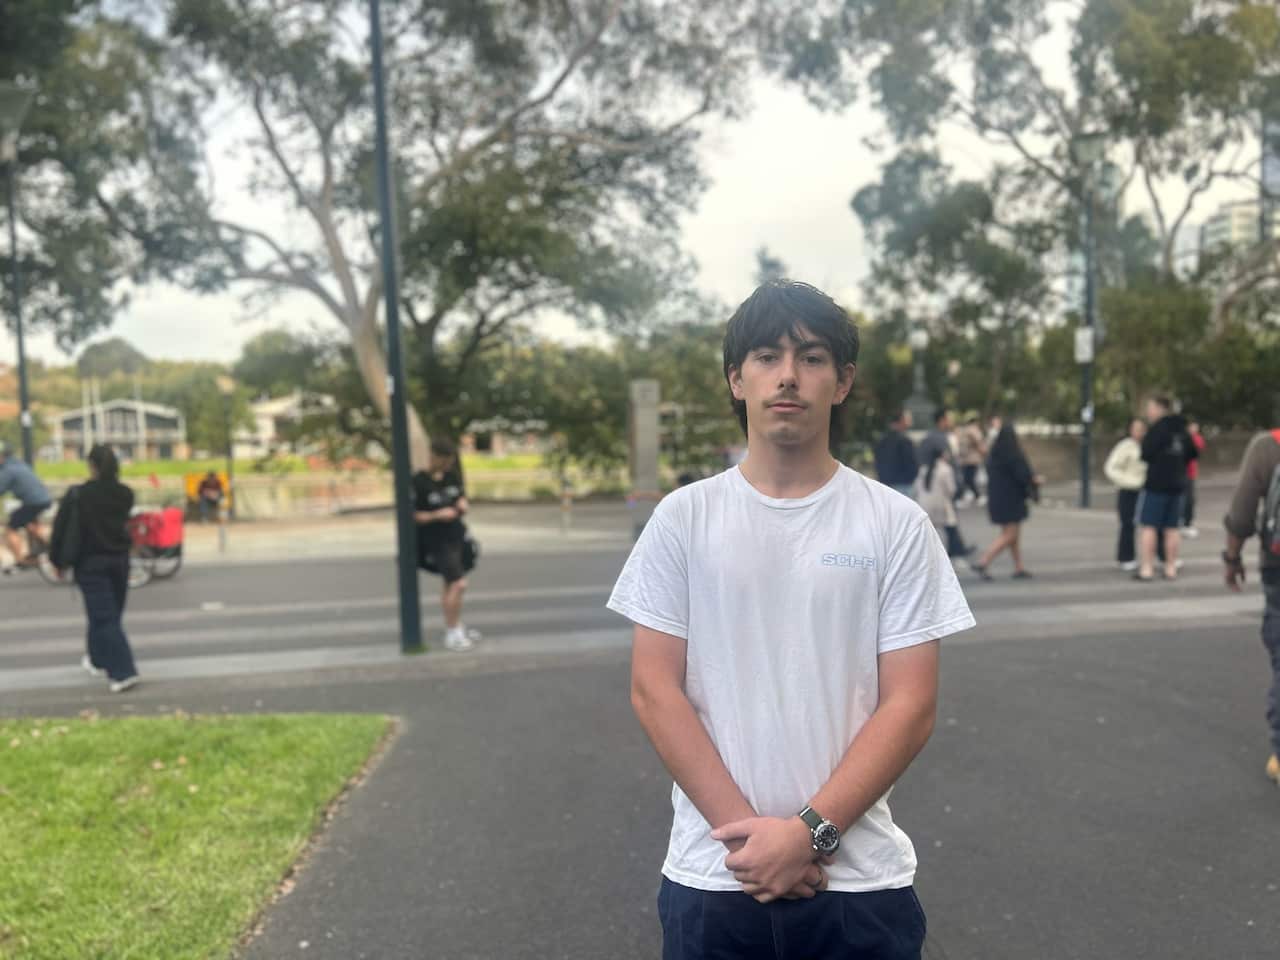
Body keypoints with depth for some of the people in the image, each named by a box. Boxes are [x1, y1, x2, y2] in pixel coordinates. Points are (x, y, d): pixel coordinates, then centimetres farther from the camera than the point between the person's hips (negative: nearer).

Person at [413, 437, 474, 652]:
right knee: (458, 584, -15)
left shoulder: (452, 475, 5)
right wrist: (437, 515, -24)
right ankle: (453, 634, -4)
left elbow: (462, 496, 20)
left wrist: (462, 504, -2)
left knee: (449, 584, 18)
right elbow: (412, 515, -15)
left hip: (457, 536, 7)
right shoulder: (418, 482, -15)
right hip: (437, 540, -7)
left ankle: (454, 629, 29)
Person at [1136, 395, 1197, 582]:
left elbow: (1146, 453, -17)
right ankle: (1171, 568, 14)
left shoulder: (1157, 428, -13)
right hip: (1177, 484, 7)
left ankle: (1147, 569, -5)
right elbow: (1193, 453, 15)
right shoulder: (1182, 430, 9)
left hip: (1156, 483, -7)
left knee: (1149, 526, -2)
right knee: (1171, 528, 11)